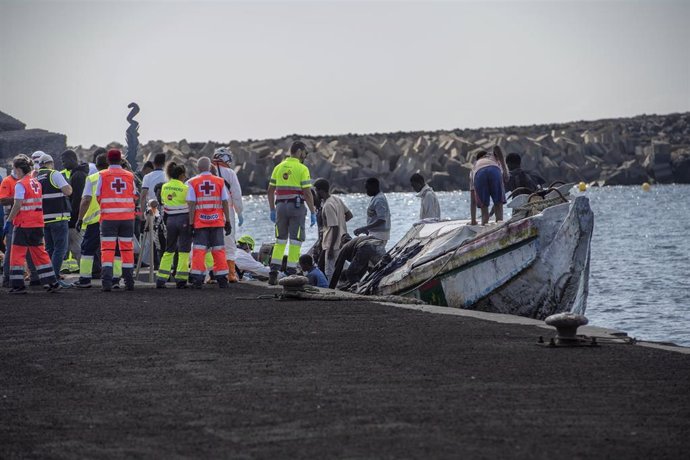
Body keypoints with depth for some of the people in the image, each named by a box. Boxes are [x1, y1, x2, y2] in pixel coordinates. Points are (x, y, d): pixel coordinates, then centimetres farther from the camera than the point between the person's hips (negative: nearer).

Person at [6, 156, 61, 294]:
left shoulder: (20, 184, -12)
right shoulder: (37, 183, 9)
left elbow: (17, 205, -16)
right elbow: (40, 202, 11)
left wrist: (9, 220, -9)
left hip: (24, 225, -7)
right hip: (38, 224, 7)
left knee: (17, 254, 1)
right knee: (39, 253, 13)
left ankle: (18, 285, -2)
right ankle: (53, 283, 12)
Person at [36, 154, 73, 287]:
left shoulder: (36, 178, 13)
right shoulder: (55, 174, -7)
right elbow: (67, 191, -14)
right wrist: (68, 186, 7)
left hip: (43, 219, 7)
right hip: (58, 217, -7)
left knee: (49, 249, 15)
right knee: (60, 248, -7)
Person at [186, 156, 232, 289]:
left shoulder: (192, 183, -3)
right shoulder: (220, 181, 3)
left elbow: (191, 205, -6)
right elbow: (225, 203, 4)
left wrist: (191, 223, -3)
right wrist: (228, 222, 10)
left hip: (200, 223, -1)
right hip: (217, 221, 1)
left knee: (199, 250, 2)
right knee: (219, 250, 8)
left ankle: (197, 279, -3)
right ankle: (222, 280, 9)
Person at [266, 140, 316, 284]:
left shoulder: (279, 167, 9)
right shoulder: (302, 169, -7)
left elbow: (270, 191, 10)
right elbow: (307, 193, -12)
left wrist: (272, 210, 16)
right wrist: (313, 213, -6)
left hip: (281, 206, 5)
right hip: (296, 206, -5)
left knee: (280, 240, 13)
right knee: (295, 241, 1)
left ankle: (273, 273, 7)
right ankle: (291, 274, -1)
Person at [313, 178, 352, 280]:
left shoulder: (328, 206, -22)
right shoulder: (337, 199, 5)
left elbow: (335, 228, -23)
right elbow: (349, 215, 14)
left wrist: (331, 248, -20)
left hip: (334, 244, -10)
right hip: (342, 241, 10)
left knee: (330, 273, -5)